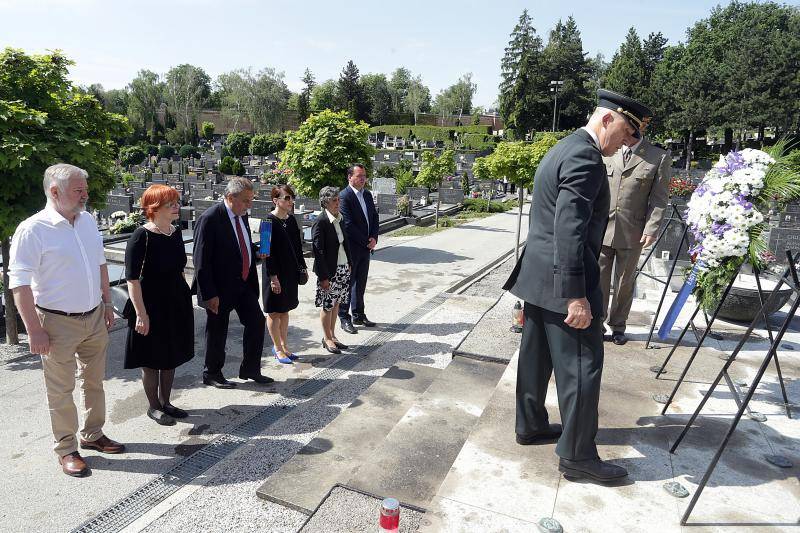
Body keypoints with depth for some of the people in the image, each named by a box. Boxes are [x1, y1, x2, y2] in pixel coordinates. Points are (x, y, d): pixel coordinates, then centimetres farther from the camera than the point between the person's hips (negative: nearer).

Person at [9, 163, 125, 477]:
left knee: (94, 381, 18)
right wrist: (34, 330, -18)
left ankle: (93, 434, 36)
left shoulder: (88, 221, 4)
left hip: (95, 318, 6)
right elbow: (19, 283, -16)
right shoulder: (33, 229, -16)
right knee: (61, 390, 7)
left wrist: (107, 303, 14)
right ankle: (66, 449, 24)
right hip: (58, 324, -6)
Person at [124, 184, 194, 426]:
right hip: (151, 306, -7)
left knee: (171, 356, 17)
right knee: (152, 359, 9)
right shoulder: (141, 236, -17)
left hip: (177, 304, 7)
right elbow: (132, 279, -19)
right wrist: (141, 314, -21)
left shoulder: (176, 233, 4)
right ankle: (153, 407, 26)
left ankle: (165, 402, 33)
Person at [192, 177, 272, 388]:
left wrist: (257, 252, 4)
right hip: (220, 288, -8)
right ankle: (211, 374, 28)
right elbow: (201, 260, -20)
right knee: (217, 332, 7)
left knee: (257, 322, 9)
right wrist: (209, 294, -20)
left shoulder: (242, 215, 5)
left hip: (244, 283, 8)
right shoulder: (210, 218, -19)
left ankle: (250, 369, 25)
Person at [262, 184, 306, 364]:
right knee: (274, 312, 7)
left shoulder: (291, 220, 6)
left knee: (285, 310, 16)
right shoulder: (269, 221, -15)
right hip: (276, 273, -7)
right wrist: (273, 277, -19)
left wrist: (302, 267, 13)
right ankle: (277, 348, 19)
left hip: (291, 272, 7)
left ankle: (284, 346, 28)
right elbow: (268, 251, -17)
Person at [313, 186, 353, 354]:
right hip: (329, 271, -7)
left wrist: (349, 264, 14)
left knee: (336, 303, 16)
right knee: (327, 305, 5)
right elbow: (318, 251, -17)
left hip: (343, 268, 7)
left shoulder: (340, 218, 6)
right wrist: (323, 276, -18)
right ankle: (327, 339, 20)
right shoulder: (321, 222, -16)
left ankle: (332, 335, 29)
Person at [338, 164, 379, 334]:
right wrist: (365, 241, -14)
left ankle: (358, 315, 27)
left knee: (360, 283, 15)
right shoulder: (344, 196, -13)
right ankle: (344, 318, 13)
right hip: (351, 248, -7)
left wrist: (374, 238, -3)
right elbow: (348, 224, -18)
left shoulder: (367, 195, 11)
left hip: (366, 247, 7)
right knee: (347, 283, 3)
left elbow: (374, 217, 13)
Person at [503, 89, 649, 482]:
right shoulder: (585, 157, -16)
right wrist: (576, 294, -24)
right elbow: (569, 229, -24)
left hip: (539, 275, 10)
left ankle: (530, 425, 33)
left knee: (536, 357, 18)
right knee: (581, 367, 0)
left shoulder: (562, 149, 16)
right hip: (562, 280, -10)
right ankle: (577, 454, 12)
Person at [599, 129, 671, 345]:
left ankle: (618, 326, 26)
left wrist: (651, 230, -9)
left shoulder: (659, 157, 1)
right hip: (601, 229, 1)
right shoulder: (606, 152, 5)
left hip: (632, 234, -1)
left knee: (624, 282, 12)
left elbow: (659, 199, -1)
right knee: (598, 279, 4)